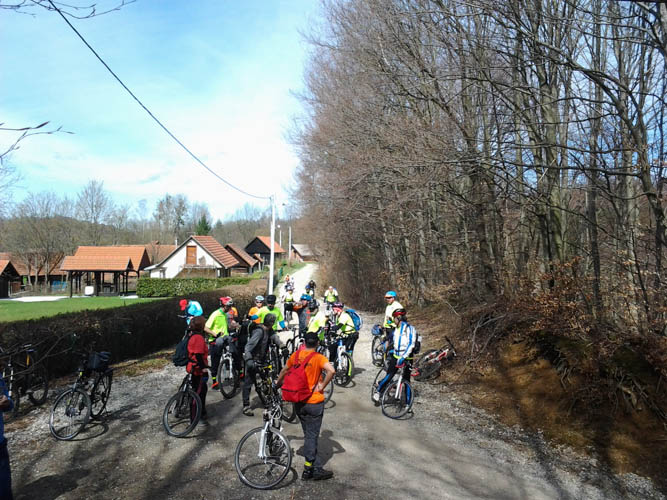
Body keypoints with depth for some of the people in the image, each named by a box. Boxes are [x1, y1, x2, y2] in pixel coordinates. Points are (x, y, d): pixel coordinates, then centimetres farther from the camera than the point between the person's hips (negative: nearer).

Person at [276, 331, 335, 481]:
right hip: (314, 402, -5)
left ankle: (317, 469, 21)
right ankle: (308, 470, 13)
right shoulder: (318, 358, -14)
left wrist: (278, 382, 35)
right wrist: (322, 386, -19)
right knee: (312, 436, 7)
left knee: (309, 435, 15)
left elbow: (284, 370, 16)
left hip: (298, 402, 5)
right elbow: (331, 370, -33)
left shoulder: (296, 355, 1)